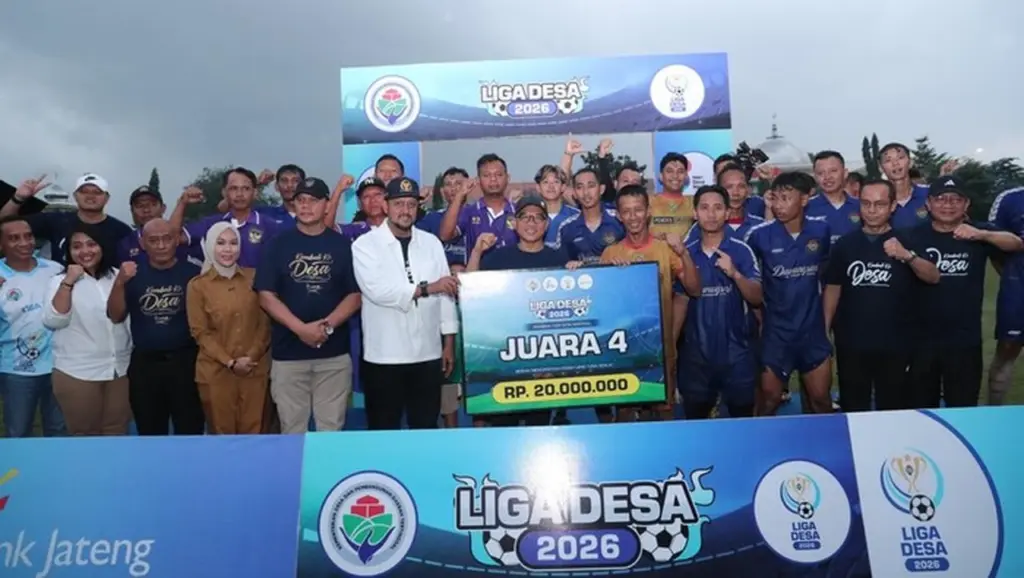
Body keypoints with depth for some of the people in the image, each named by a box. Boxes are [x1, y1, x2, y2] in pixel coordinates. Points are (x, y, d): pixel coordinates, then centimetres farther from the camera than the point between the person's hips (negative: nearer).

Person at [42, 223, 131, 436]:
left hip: (120, 369, 3)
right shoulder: (61, 281, -2)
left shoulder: (117, 276, 6)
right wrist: (68, 282, -18)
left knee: (117, 432, 11)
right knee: (85, 435, 9)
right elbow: (53, 321, -15)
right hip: (77, 373, -3)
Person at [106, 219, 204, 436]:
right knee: (149, 432, 15)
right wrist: (120, 282, -14)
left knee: (190, 431, 3)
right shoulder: (133, 274, 6)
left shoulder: (193, 273, -3)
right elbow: (115, 316, 1)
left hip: (185, 361, -3)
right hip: (144, 363, 3)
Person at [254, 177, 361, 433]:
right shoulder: (278, 244, 4)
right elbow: (266, 296, -2)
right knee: (291, 428, 7)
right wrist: (301, 328, -15)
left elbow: (355, 295, 2)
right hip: (287, 353, 0)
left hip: (334, 353, 0)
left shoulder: (342, 245, 6)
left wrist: (327, 325, -14)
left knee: (331, 428, 6)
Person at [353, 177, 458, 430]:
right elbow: (377, 290, -18)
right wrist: (426, 288, -14)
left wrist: (449, 343, 5)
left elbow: (445, 295, 7)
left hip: (428, 354, 3)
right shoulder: (365, 244, -3)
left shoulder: (432, 243, 7)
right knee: (384, 431, 9)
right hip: (383, 356, -3)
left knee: (426, 428, 13)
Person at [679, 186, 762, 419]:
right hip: (695, 350, 2)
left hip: (736, 350, -2)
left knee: (742, 415, 10)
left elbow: (757, 298, -7)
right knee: (695, 418, 13)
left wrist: (735, 273, -22)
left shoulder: (742, 250, -3)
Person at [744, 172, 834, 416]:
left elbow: (825, 270, 11)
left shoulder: (821, 230, -5)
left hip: (813, 328, 2)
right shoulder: (760, 234, -13)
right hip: (776, 330, -2)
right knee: (770, 401, 7)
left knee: (821, 400, 11)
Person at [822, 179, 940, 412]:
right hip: (851, 343, 1)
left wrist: (908, 256, -27)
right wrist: (824, 330, 2)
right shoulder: (845, 243, 2)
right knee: (853, 410, 10)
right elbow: (833, 289, 6)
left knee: (893, 410, 9)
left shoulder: (906, 241, 1)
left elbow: (933, 277, -9)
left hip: (895, 344, 0)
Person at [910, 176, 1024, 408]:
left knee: (963, 409, 10)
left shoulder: (978, 234, 3)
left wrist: (982, 235, -31)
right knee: (921, 408, 12)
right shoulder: (916, 236, 1)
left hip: (965, 340, 0)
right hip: (922, 338, 0)